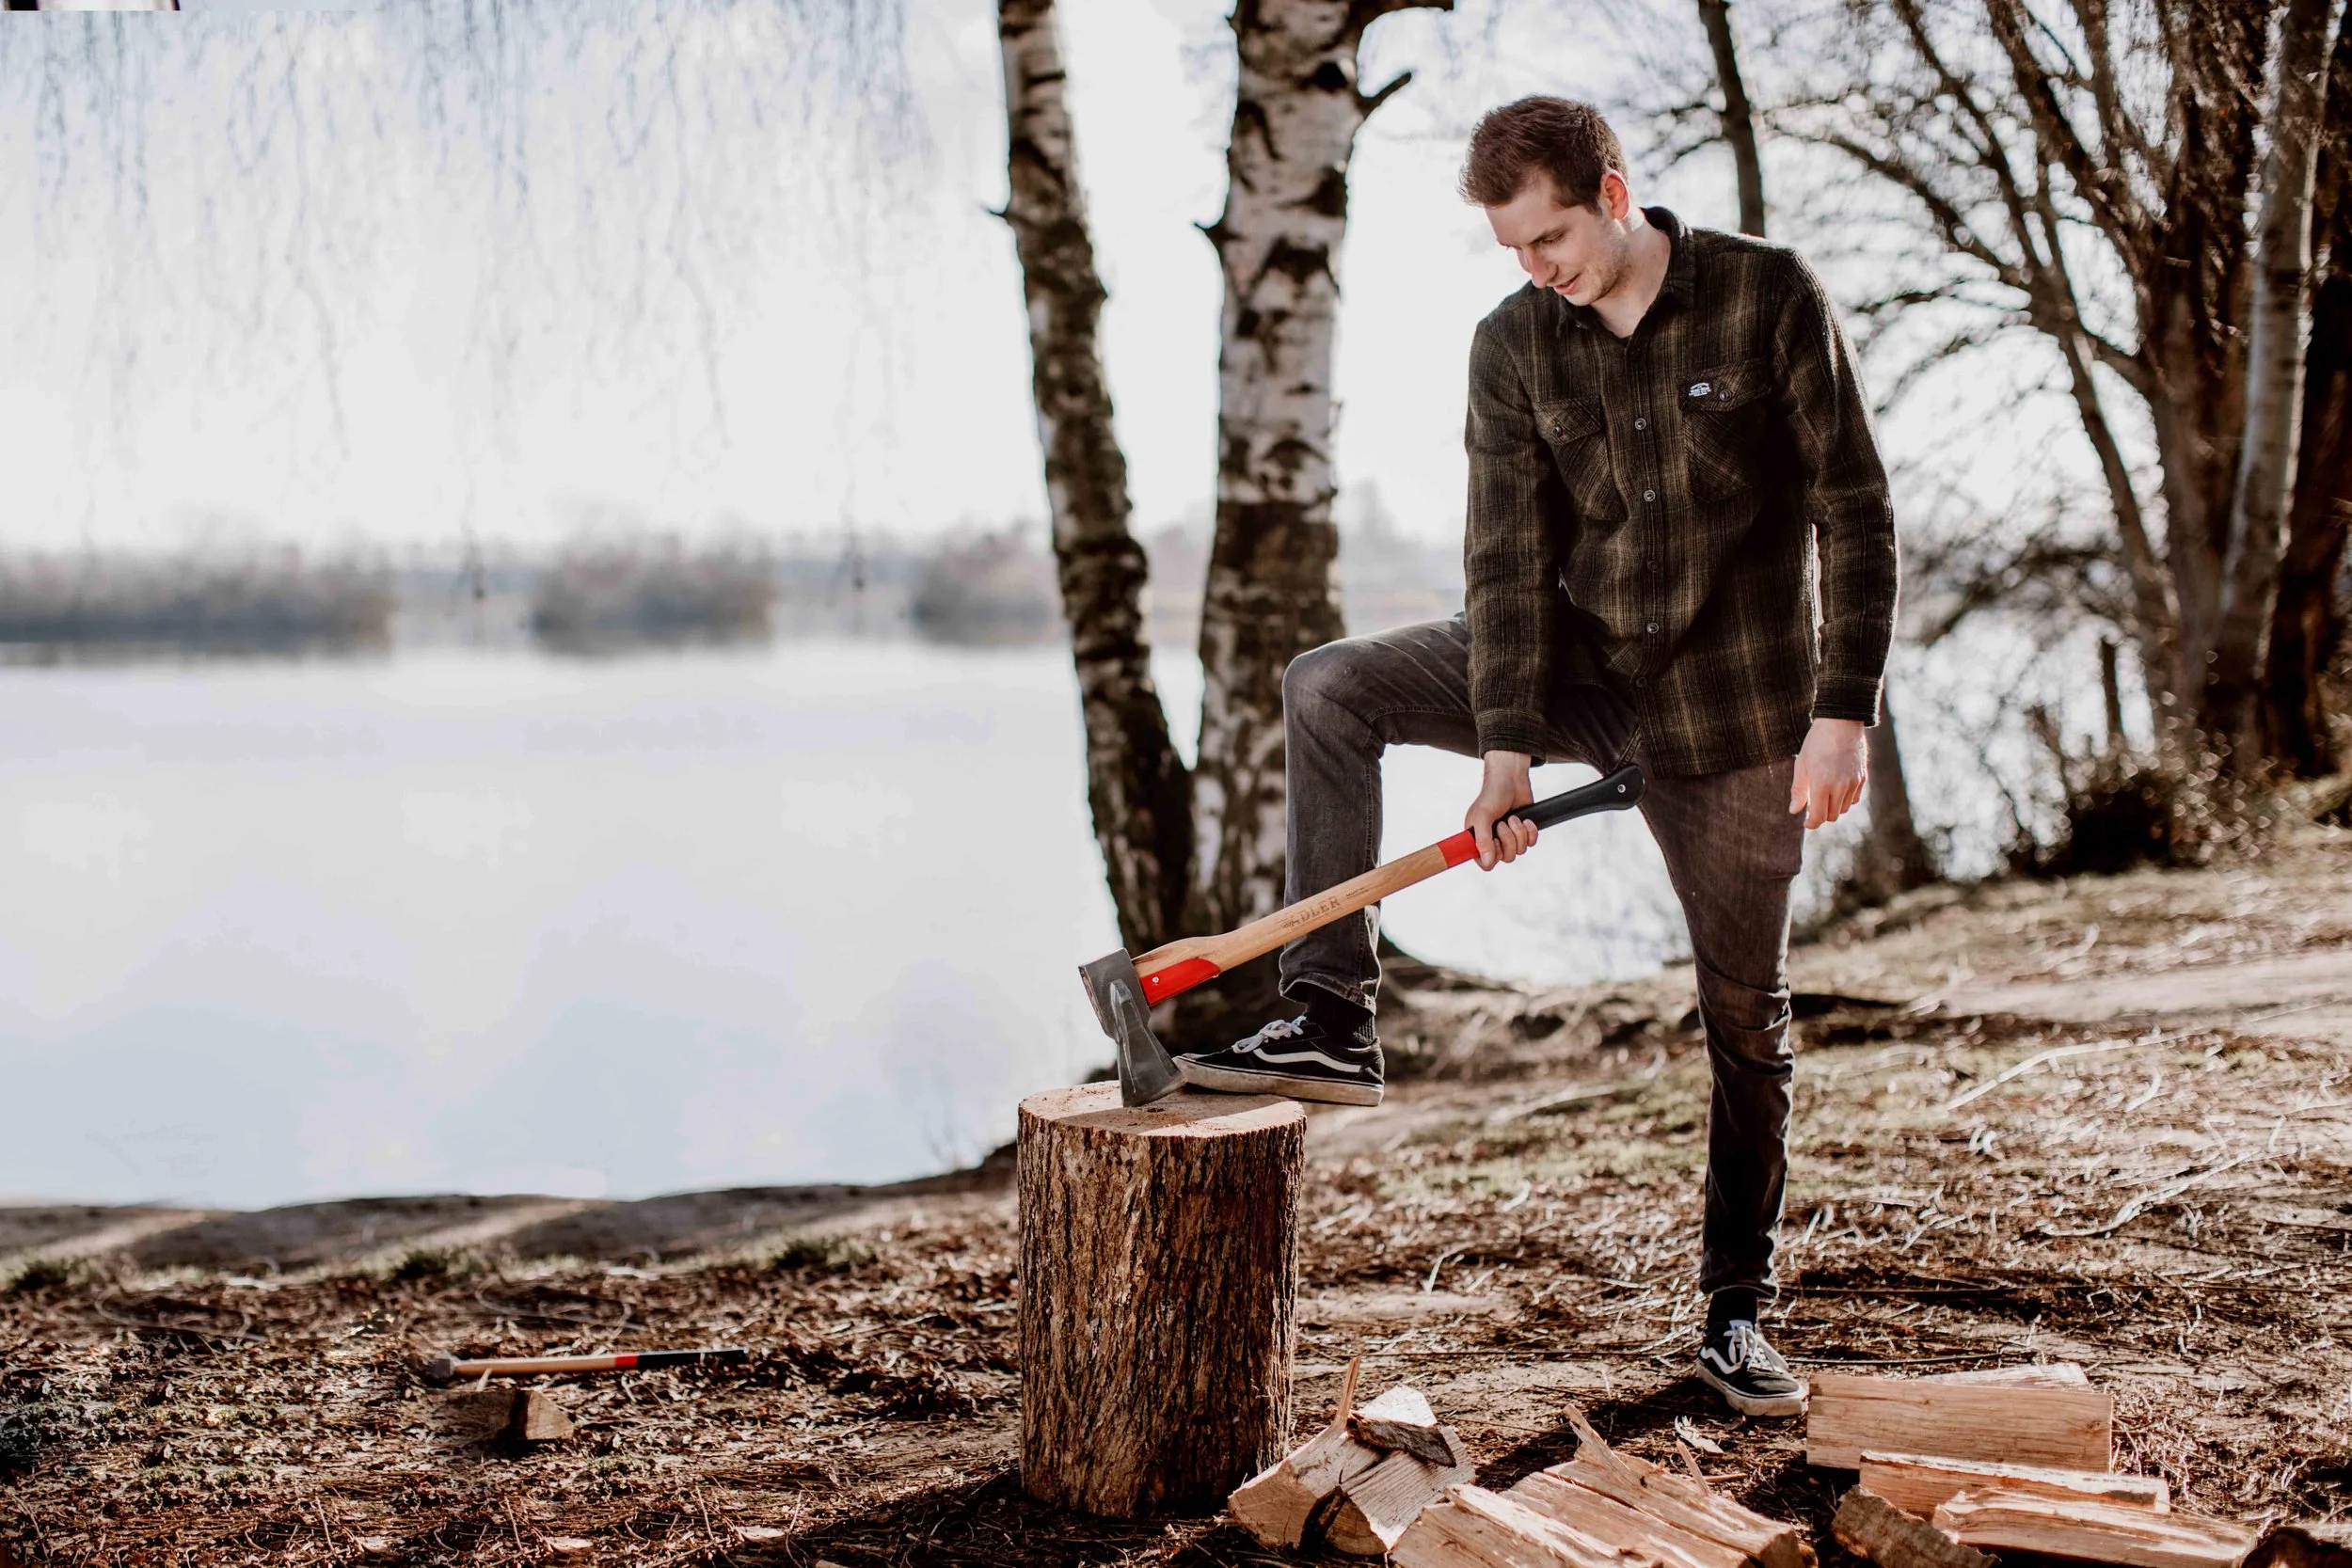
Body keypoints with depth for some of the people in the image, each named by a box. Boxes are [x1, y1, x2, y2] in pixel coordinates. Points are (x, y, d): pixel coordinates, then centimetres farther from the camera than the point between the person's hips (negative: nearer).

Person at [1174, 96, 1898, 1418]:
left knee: (1745, 1014, 4)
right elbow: (1511, 552, -8)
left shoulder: (1771, 299, -13)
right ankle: (1334, 1026, -12)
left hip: (1735, 705, -3)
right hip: (1580, 666, 4)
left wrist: (1842, 714, -18)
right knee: (1328, 689, -13)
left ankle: (1738, 1311, 19)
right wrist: (1506, 746, -18)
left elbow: (1856, 515, -12)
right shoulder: (1515, 345, -4)